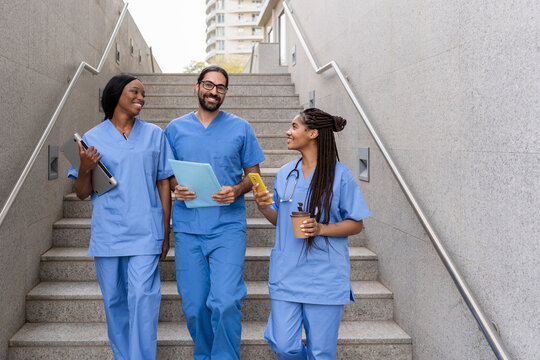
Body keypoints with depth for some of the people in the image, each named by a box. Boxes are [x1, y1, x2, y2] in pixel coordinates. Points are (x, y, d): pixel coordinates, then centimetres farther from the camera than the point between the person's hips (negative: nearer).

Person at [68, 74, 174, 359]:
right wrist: (85, 169, -14)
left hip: (144, 233, -1)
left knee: (142, 298, -9)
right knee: (114, 301, 10)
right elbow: (82, 193, 8)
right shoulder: (92, 138, 6)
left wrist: (165, 234, 4)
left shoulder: (154, 135, 8)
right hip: (107, 234, 1)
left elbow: (163, 184, 8)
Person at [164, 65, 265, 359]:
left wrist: (236, 190, -11)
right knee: (194, 306, 5)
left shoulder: (241, 128, 7)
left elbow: (253, 174, 10)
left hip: (228, 227, -1)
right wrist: (176, 188, -8)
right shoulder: (175, 128, 10)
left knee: (225, 302, -12)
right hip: (187, 228, 2)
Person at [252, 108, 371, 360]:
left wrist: (321, 229, -18)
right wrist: (263, 207, -3)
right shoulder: (285, 173, 9)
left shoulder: (339, 175, -6)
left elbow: (356, 224, -3)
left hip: (325, 276, -3)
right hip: (286, 273, 4)